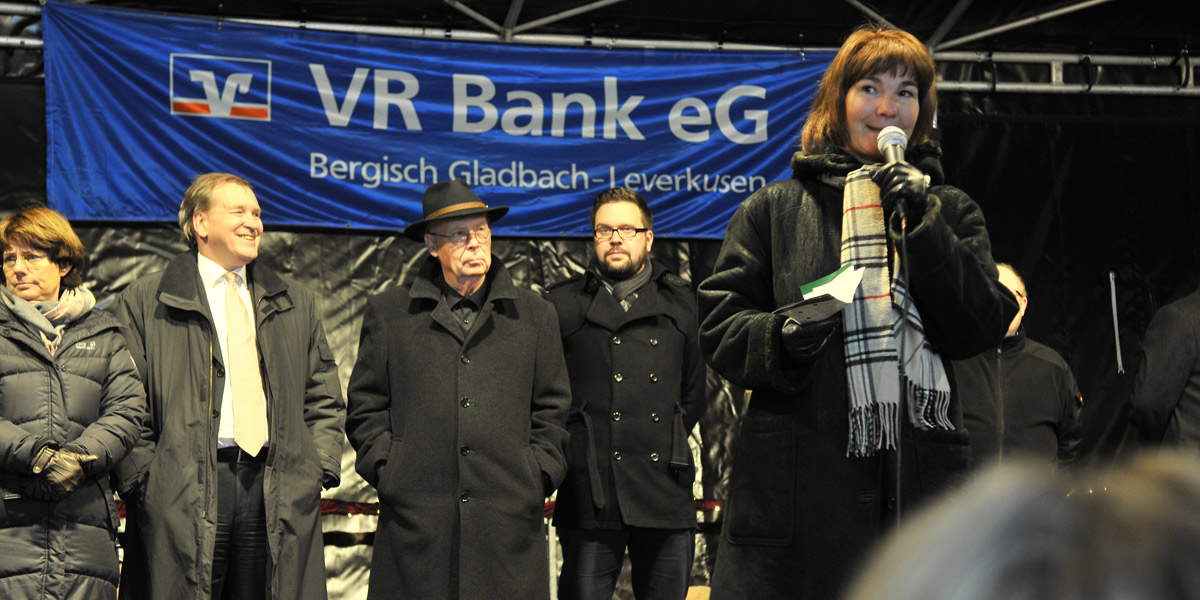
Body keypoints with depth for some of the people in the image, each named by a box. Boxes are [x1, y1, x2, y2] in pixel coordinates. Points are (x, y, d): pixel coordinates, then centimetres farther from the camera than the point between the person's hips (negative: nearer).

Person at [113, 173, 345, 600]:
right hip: (180, 497, -3)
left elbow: (324, 399, 20)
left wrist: (319, 467, 6)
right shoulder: (144, 304, 6)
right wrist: (143, 481, -7)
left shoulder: (296, 305, 19)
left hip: (280, 495, 4)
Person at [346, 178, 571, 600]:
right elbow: (366, 406, 11)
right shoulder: (387, 313, 11)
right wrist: (384, 468, 0)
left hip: (509, 515, 1)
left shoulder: (535, 316, 14)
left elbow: (552, 408, 15)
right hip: (416, 518, -1)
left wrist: (539, 477, 4)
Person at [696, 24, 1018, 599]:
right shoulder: (774, 208, 12)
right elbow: (719, 326, 7)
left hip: (920, 481, 1)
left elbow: (980, 329, 4)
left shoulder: (950, 211, 17)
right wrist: (785, 338, -14)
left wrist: (922, 223, -5)